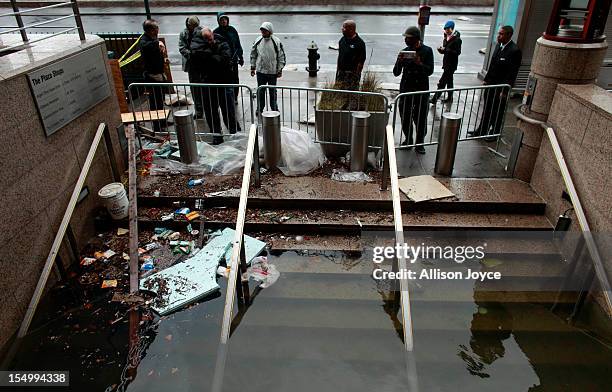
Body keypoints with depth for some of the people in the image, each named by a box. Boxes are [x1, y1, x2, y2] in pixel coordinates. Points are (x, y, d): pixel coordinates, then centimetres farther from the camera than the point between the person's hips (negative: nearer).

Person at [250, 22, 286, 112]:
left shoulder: (277, 42, -7)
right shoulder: (258, 41, 3)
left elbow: (281, 56, -2)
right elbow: (253, 55, 13)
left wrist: (280, 69, -4)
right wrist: (253, 67, 10)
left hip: (272, 71, -2)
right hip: (260, 71, 2)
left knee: (273, 91, 9)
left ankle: (274, 109, 22)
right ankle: (259, 109, 21)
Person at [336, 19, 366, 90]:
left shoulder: (359, 43, -12)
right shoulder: (342, 40, 8)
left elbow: (361, 61, -12)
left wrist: (357, 74, -15)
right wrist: (337, 69, 13)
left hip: (352, 73, -6)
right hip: (341, 72, 6)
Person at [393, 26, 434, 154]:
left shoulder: (427, 51, -4)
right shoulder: (404, 52, 2)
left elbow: (430, 71, -10)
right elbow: (396, 73, 0)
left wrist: (420, 63, -27)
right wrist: (399, 62, -19)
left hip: (421, 90, -2)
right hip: (405, 89, 3)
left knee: (421, 118, 2)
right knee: (405, 117, 8)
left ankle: (420, 143, 18)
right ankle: (408, 140, 27)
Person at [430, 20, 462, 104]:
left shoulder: (457, 39, -15)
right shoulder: (446, 37, 8)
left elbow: (457, 52, -18)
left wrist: (446, 50, -26)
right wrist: (441, 49, -7)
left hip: (452, 64, -9)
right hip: (446, 62, 9)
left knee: (442, 81, -10)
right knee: (449, 80, 18)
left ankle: (435, 98, -8)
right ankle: (450, 97, 31)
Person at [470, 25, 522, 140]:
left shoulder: (514, 51, -19)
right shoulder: (499, 45, 5)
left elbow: (512, 73, -19)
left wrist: (504, 91, -19)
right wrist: (486, 79, 13)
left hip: (501, 87, -7)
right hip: (491, 84, 7)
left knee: (498, 112, 7)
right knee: (487, 109, 18)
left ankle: (495, 133, 22)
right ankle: (481, 130, 30)